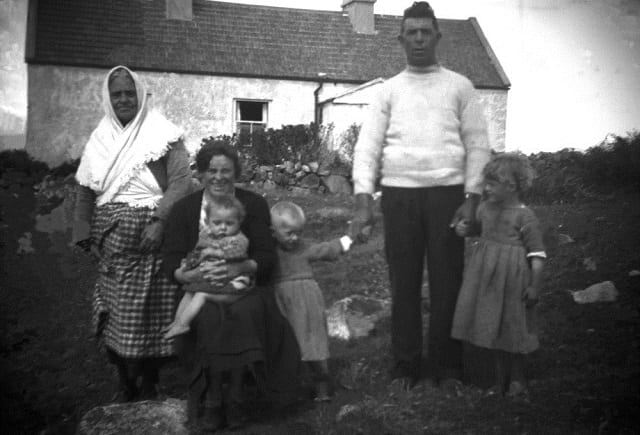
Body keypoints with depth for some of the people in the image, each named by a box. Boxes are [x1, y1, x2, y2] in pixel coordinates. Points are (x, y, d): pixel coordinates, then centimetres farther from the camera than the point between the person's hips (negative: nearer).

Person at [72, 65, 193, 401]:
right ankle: (125, 384, 20)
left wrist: (159, 221, -20)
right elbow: (85, 191, 15)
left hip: (150, 234, -4)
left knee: (148, 313, -3)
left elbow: (181, 181, -9)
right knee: (112, 311, 5)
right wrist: (86, 236, 6)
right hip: (112, 239, 4)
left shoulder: (162, 134, 0)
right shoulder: (101, 139, 14)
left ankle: (148, 386, 13)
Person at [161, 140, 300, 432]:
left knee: (245, 313, -32)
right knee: (210, 318, -31)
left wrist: (239, 268, -26)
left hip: (246, 285, 0)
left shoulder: (254, 204, 5)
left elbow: (267, 257, -4)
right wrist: (194, 275, -25)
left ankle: (235, 396, -15)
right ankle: (212, 400, -15)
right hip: (201, 290, 1)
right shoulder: (184, 208, 7)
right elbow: (170, 262, -2)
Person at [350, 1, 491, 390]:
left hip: (447, 193, 0)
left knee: (447, 282, 3)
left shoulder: (459, 86, 10)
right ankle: (405, 366, 17)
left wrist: (472, 199, -6)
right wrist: (363, 201, -7)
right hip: (399, 194, 1)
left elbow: (477, 144, 5)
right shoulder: (389, 90, 11)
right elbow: (367, 146, 4)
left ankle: (448, 368, 17)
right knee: (404, 283, 5)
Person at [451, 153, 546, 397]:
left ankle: (517, 377, 27)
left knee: (512, 326, 7)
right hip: (486, 276, 6)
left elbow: (537, 254, -12)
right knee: (491, 325, 13)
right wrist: (465, 230, 1)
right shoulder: (485, 207, 3)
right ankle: (500, 375, 30)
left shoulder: (524, 217, -14)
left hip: (512, 278, -6)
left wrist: (535, 286, -14)